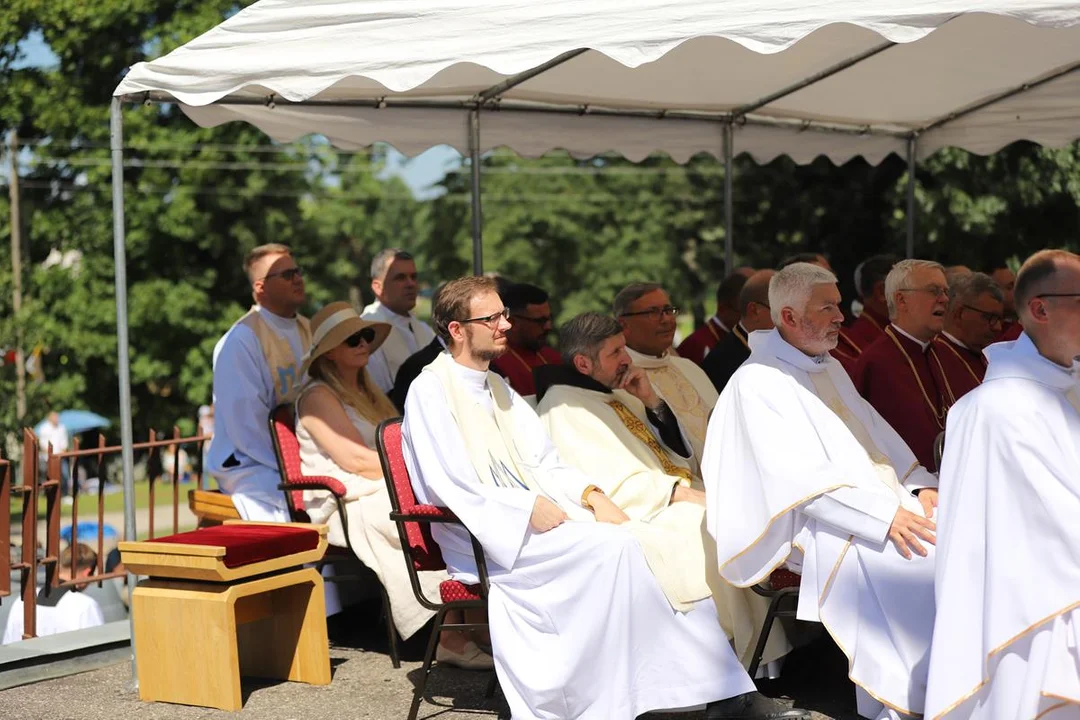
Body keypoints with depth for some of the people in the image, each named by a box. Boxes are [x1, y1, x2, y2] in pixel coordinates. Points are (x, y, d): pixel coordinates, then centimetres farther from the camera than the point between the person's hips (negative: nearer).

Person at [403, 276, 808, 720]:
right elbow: (449, 488, -15)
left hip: (536, 518, 7)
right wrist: (527, 507, -18)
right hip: (487, 538, -7)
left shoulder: (498, 388, 18)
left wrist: (590, 494, -4)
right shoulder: (430, 392, -6)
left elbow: (545, 466, 15)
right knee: (613, 545, -28)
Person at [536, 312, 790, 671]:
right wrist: (678, 492, -18)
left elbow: (677, 449, 17)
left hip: (672, 498, 8)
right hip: (632, 518, -8)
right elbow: (608, 485, -17)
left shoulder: (616, 396, 18)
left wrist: (651, 400, 2)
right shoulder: (563, 407, -8)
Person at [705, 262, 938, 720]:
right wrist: (884, 515, -22)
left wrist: (919, 484, -1)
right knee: (915, 563, -30)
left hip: (884, 498, 8)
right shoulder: (758, 381, -8)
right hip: (823, 527, -8)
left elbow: (877, 436, 19)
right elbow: (797, 477, -17)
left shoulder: (830, 368, 19)